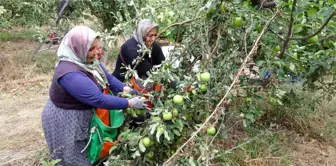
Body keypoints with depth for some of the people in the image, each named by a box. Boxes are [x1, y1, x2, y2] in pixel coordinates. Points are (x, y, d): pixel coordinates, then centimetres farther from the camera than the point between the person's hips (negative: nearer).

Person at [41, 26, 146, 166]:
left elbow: (107, 77, 1)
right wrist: (130, 103, -29)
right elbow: (99, 99, -34)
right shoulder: (70, 74, -35)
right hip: (65, 123, -8)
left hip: (83, 116, 9)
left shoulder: (86, 60, -7)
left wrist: (125, 89, -14)